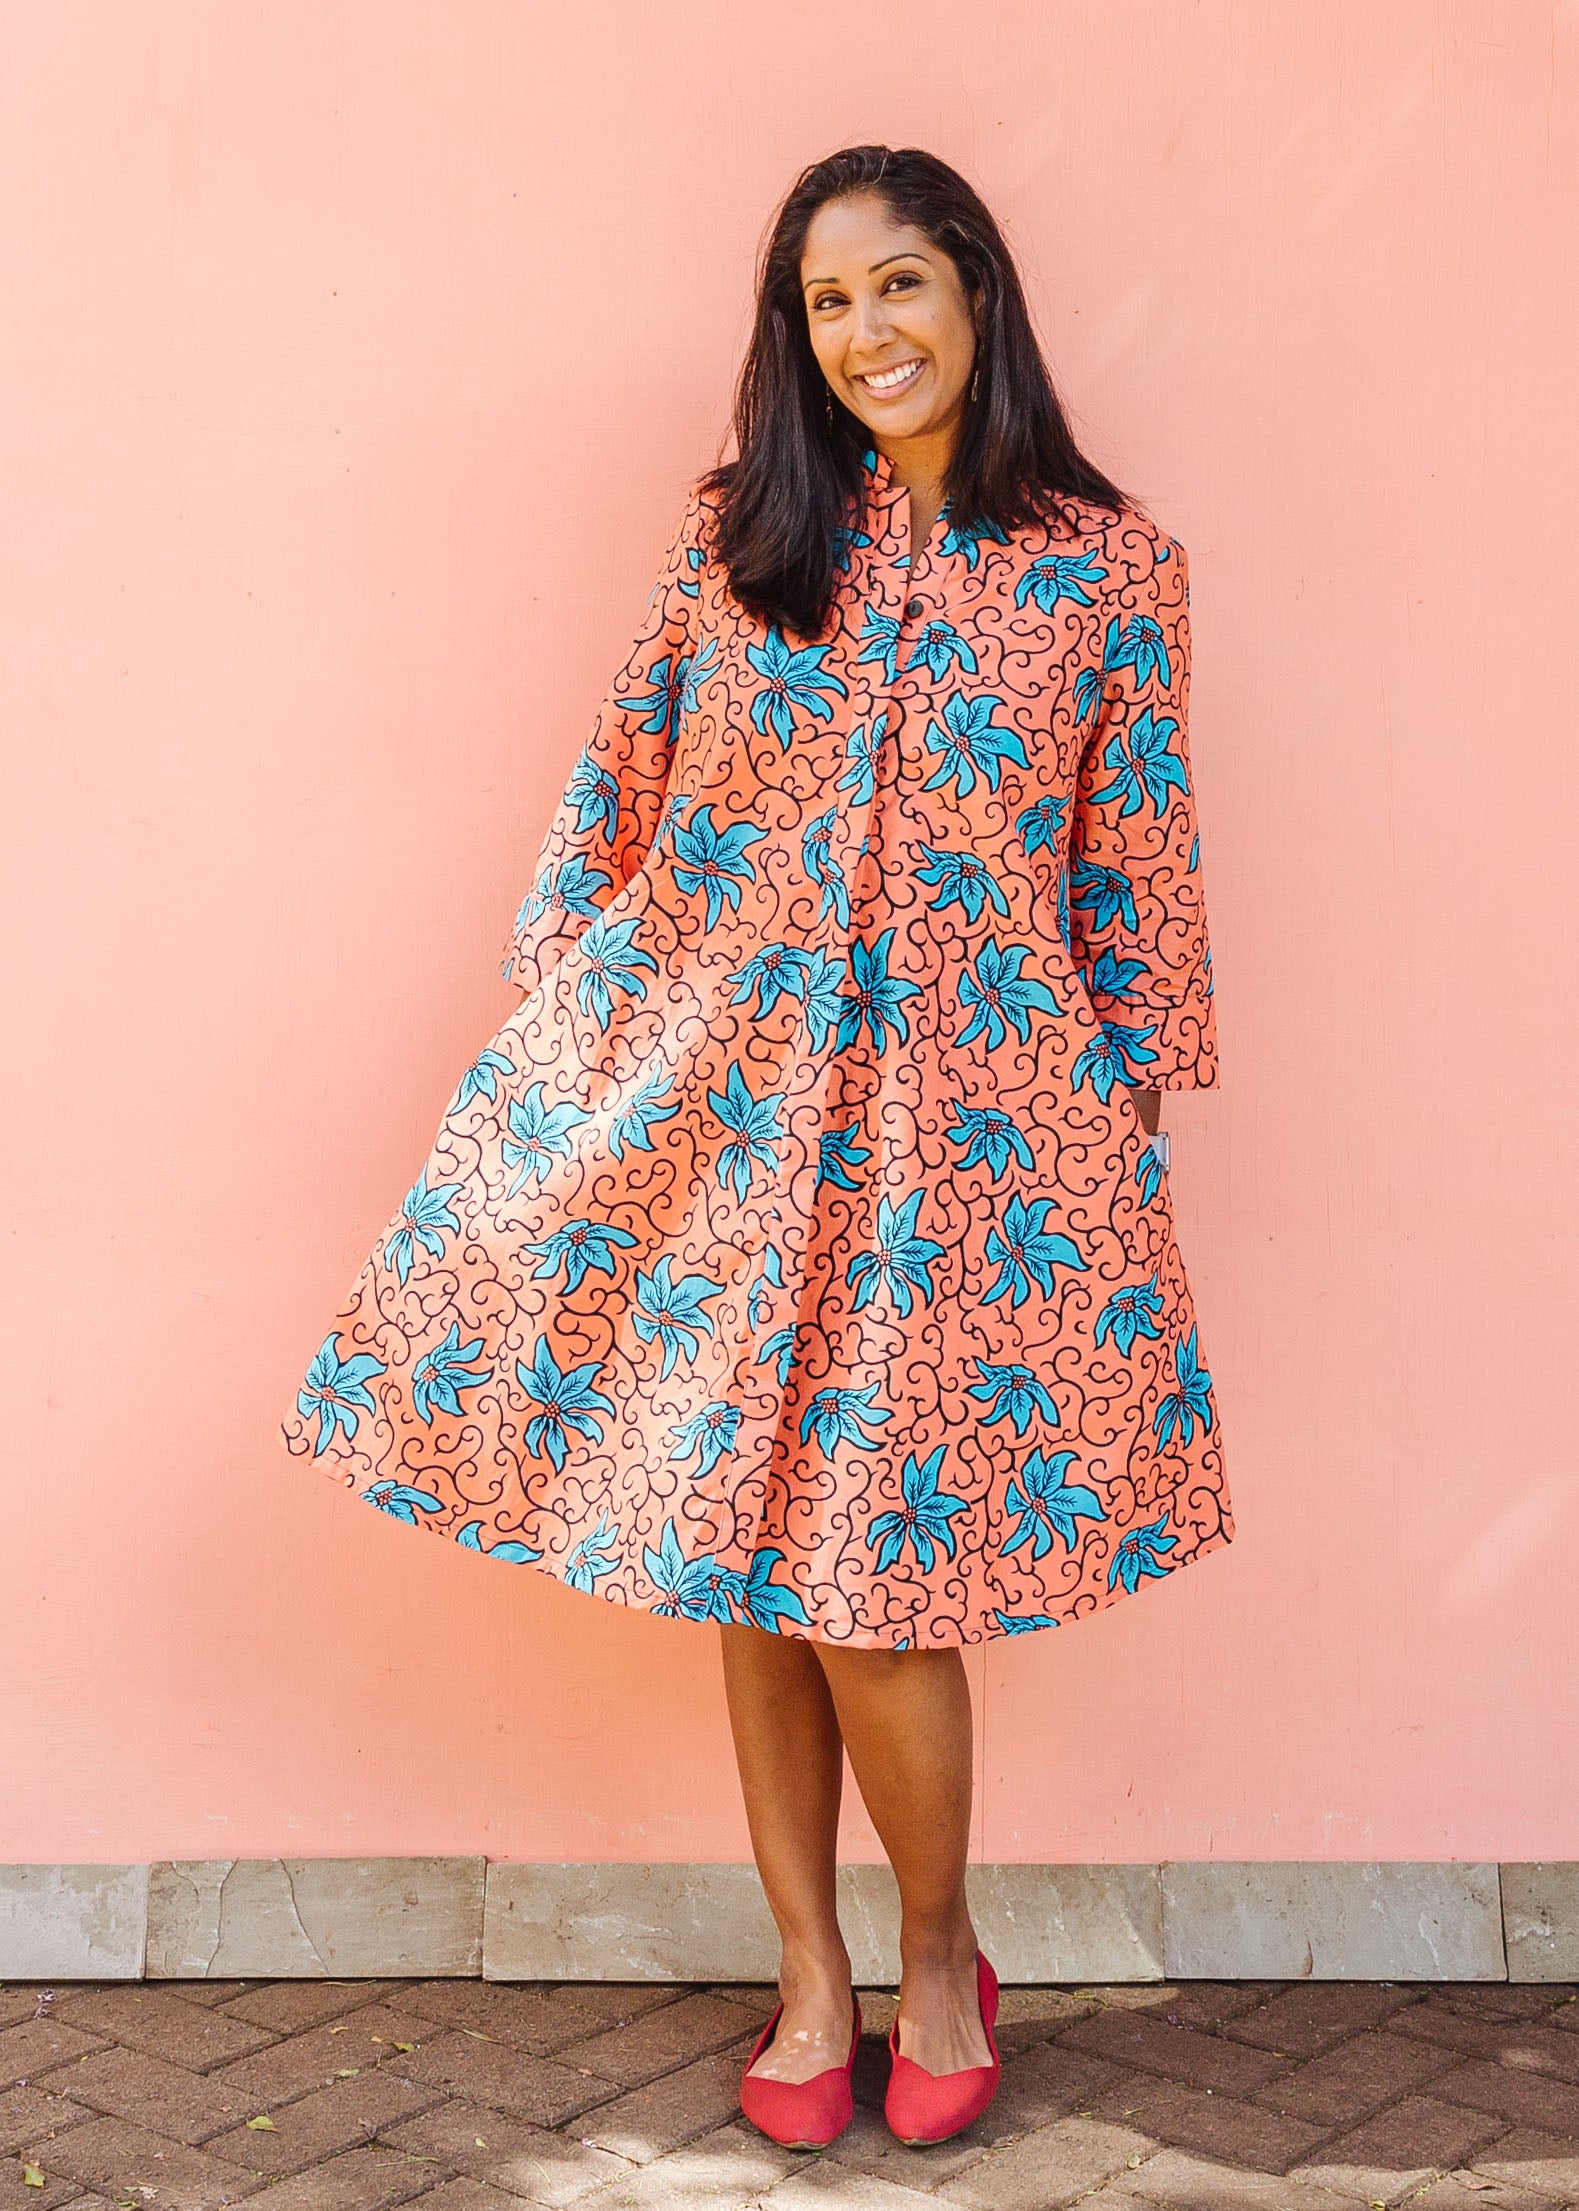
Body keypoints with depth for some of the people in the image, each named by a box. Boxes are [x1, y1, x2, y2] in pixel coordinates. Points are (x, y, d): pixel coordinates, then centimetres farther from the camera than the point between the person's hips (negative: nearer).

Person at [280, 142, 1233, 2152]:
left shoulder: (1109, 569, 1)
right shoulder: (738, 530, 6)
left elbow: (1138, 868, 4)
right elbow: (623, 785, 9)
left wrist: (1137, 1090, 4)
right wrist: (559, 1006, 7)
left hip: (959, 1118, -2)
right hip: (712, 1092, 3)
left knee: (870, 1574, -4)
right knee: (740, 1551, 7)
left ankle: (937, 1948, 24)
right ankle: (811, 1972, 25)